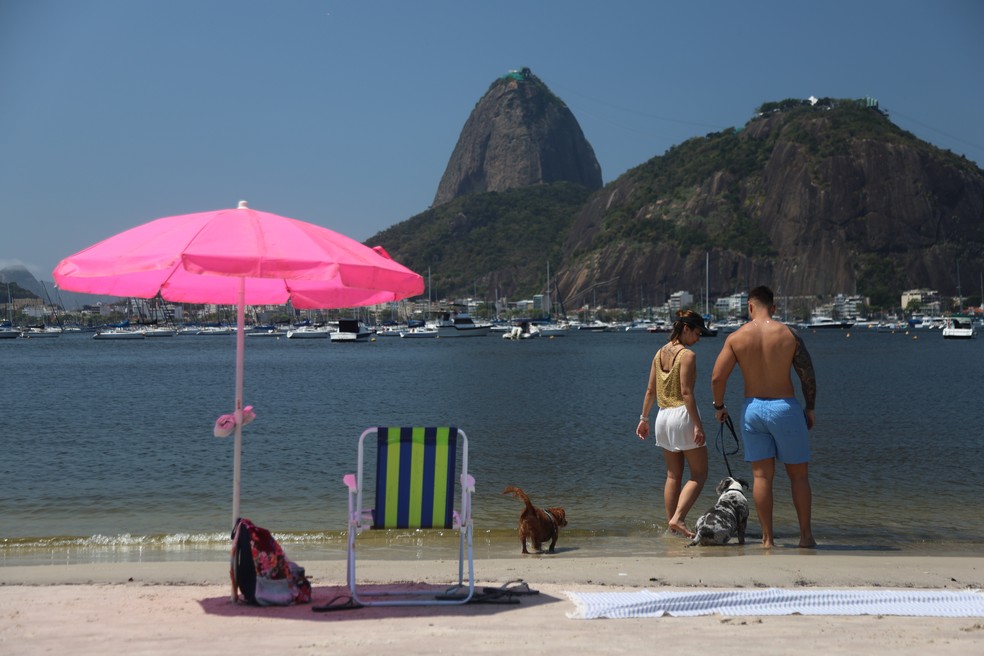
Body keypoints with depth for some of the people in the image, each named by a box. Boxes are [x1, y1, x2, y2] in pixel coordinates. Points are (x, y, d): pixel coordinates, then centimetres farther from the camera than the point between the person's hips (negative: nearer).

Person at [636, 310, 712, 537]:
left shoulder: (660, 353, 10)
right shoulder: (687, 355, -12)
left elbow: (650, 390, 12)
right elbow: (686, 392, -18)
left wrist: (644, 418, 19)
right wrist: (698, 425, -18)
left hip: (663, 416, 8)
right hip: (683, 415, -8)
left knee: (673, 475, 14)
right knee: (699, 474, 1)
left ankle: (671, 523, 15)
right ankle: (678, 518, -12)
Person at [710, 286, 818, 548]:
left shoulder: (736, 337, -3)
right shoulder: (789, 334, -5)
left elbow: (717, 377, -5)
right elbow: (808, 375, -3)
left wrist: (719, 406, 11)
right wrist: (810, 409, 9)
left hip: (753, 409, 2)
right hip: (785, 407, -1)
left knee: (762, 475, 5)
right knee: (799, 474, 9)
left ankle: (768, 538, 6)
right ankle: (806, 535, 10)